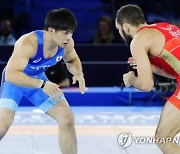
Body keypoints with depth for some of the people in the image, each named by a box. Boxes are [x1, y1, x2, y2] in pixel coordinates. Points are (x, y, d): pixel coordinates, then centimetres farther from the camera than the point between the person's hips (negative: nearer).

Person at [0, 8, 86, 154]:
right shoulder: (28, 43, -38)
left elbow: (72, 59, 6)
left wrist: (78, 73, -17)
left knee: (67, 119, 1)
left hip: (38, 79, 6)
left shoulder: (67, 43, -18)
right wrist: (42, 85, -50)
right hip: (14, 81, -6)